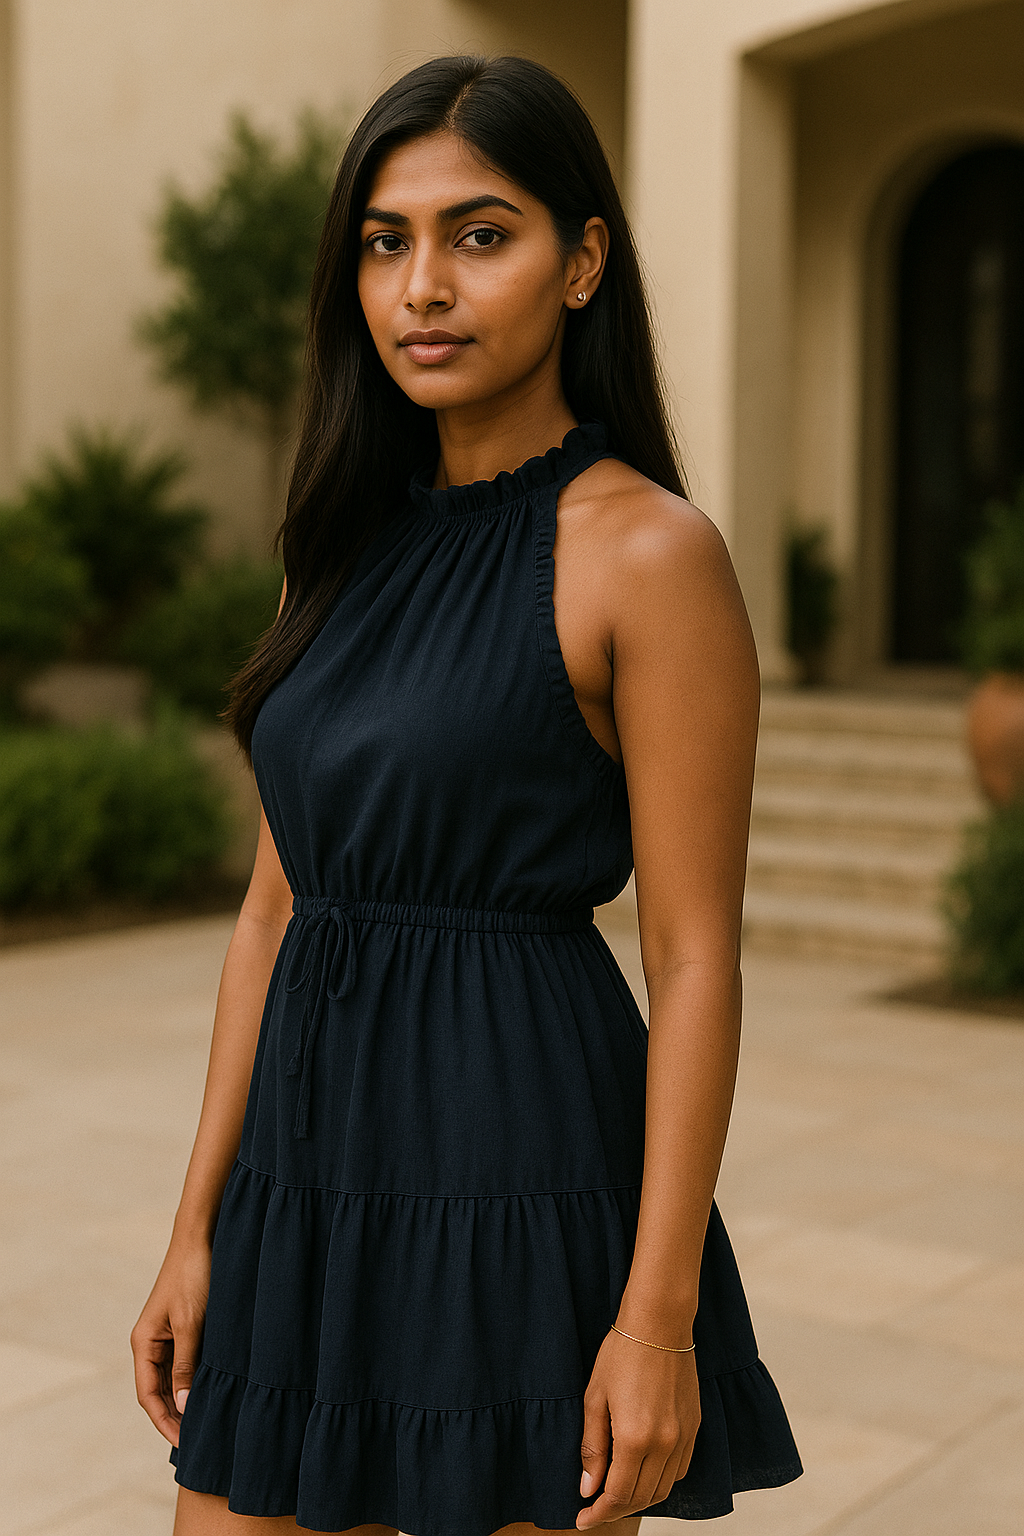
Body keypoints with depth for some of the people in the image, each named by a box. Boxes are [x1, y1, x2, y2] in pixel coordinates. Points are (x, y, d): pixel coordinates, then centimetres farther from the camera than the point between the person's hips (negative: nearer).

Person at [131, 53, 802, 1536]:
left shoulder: (644, 549, -10)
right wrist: (197, 1225, 9)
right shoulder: (354, 541, 9)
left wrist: (661, 1314, -14)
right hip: (312, 1173, 6)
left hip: (521, 1175, -6)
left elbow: (695, 963, -12)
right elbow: (278, 901, 10)